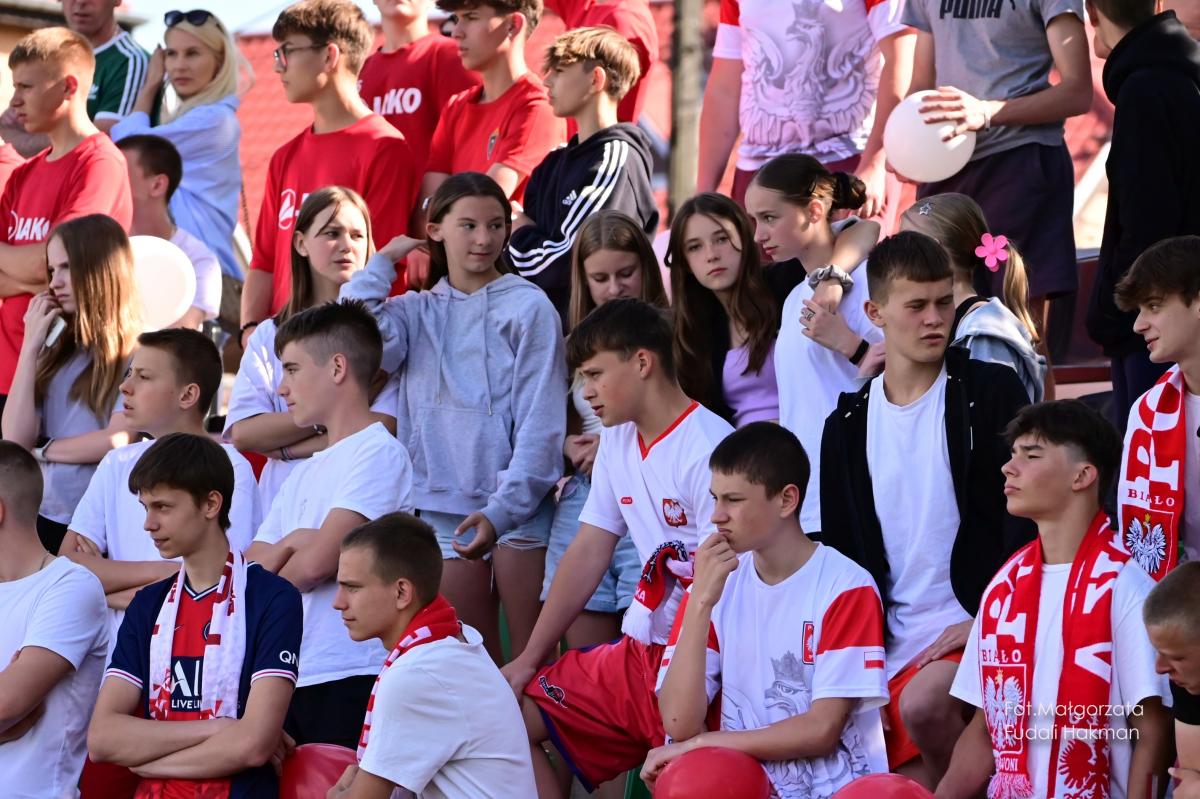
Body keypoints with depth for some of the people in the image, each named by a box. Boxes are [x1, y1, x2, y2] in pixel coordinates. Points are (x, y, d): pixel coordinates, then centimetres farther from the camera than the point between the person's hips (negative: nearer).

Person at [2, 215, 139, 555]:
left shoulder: (136, 353, -6)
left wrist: (44, 449, 2)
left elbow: (119, 440, -14)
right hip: (45, 520, 5)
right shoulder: (57, 353, 12)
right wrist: (30, 346, 1)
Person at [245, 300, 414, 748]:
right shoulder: (303, 475, 22)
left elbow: (318, 560, -14)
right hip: (290, 678, 8)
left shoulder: (378, 453, -5)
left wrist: (273, 575, 7)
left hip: (349, 678, -8)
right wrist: (288, 544, -5)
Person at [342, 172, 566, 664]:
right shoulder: (417, 313, 13)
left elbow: (540, 424, -7)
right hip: (443, 505, 4)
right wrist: (383, 262, 4)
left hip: (518, 503, -4)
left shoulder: (528, 307, 0)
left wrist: (502, 509, -18)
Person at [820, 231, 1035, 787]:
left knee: (925, 703, -32)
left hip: (972, 622, -4)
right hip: (889, 638, 4)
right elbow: (840, 549, 13)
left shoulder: (990, 392, -1)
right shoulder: (848, 423, 10)